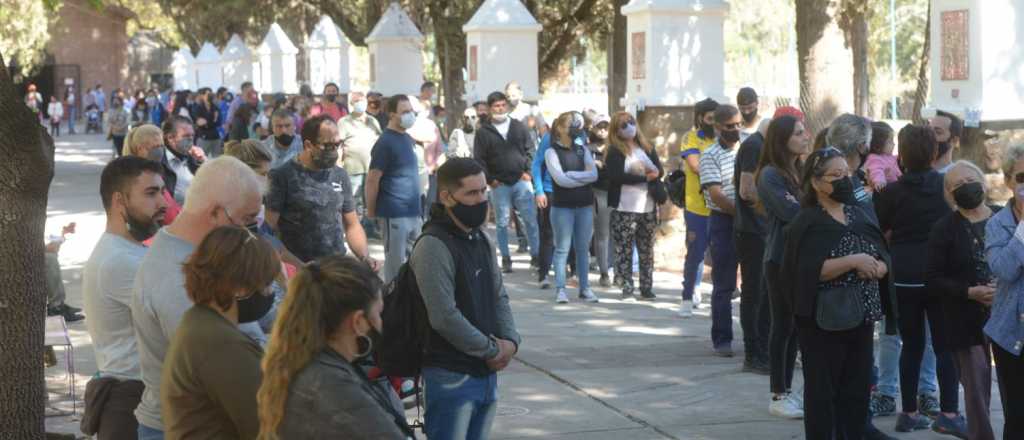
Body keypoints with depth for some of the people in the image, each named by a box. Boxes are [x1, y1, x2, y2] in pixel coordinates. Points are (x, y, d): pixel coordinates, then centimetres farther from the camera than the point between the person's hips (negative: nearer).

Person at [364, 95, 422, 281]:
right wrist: (371, 211, -10)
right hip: (394, 215, -8)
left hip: (413, 212, 8)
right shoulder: (385, 142, -13)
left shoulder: (408, 139, 12)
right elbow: (372, 180, -13)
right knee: (396, 263, -1)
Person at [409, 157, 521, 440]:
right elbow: (445, 317, -22)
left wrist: (510, 342, -1)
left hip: (487, 372, 8)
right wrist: (492, 350, -12)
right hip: (450, 375, -8)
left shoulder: (482, 240, 13)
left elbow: (499, 297, 18)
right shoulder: (433, 246, -16)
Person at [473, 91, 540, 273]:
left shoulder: (519, 126, 8)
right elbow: (479, 158, -1)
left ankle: (536, 254, 9)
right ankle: (505, 259, 13)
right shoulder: (484, 131, 0)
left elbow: (529, 150, 10)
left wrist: (528, 171, -2)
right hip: (499, 184, -1)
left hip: (521, 181, 2)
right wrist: (489, 179, -8)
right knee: (502, 223, 4)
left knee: (531, 219, 1)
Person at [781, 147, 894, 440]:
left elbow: (885, 258, 9)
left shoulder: (859, 214, 10)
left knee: (857, 390, 10)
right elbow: (810, 270, -19)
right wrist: (853, 261, -22)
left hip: (861, 316, 6)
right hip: (823, 320, -6)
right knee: (822, 391, 1)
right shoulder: (807, 222, -8)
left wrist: (876, 268, -14)